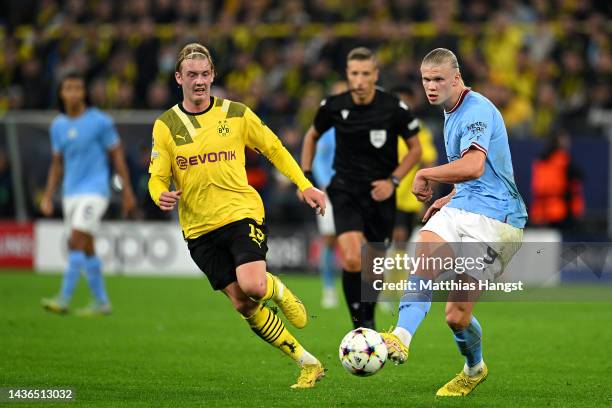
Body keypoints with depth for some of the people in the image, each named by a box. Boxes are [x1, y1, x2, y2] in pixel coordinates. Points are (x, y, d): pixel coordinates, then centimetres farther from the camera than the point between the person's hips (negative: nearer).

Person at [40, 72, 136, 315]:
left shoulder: (100, 121, -7)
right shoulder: (58, 126, 8)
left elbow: (117, 155, -2)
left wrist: (127, 191, -3)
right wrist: (48, 197, 10)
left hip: (94, 190, -6)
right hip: (70, 193, 6)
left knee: (76, 242, -17)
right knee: (86, 249, 9)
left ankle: (64, 299, -20)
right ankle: (101, 302, 17)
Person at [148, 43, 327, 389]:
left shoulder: (236, 114, 1)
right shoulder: (165, 126, 2)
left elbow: (274, 149, 12)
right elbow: (157, 178, 2)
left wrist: (305, 185, 4)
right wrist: (162, 196, -21)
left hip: (242, 213, -2)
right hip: (199, 228, 2)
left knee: (252, 286, -26)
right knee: (242, 305, -2)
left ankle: (278, 291, 12)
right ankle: (308, 364, 10)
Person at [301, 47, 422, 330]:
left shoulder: (394, 109, -10)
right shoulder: (333, 107, -6)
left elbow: (415, 149, 3)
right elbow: (312, 136, 15)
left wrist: (393, 181, -9)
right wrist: (305, 177, 7)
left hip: (380, 193, 1)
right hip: (346, 190, -1)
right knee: (352, 260, -22)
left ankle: (368, 319, 34)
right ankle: (360, 324, -9)